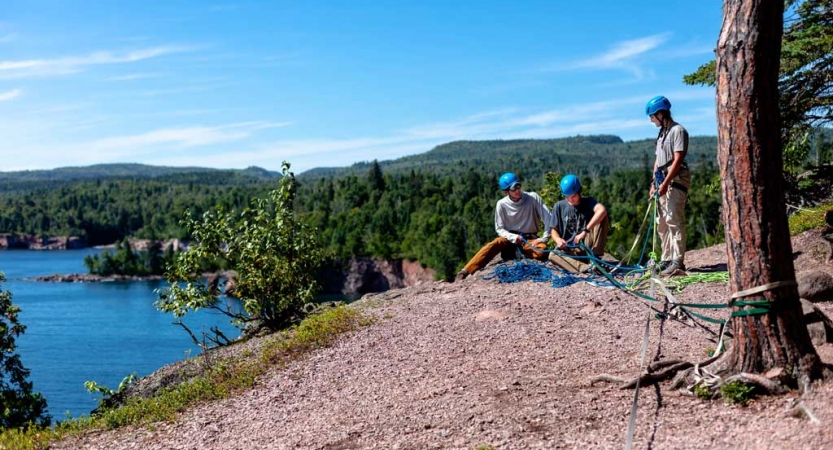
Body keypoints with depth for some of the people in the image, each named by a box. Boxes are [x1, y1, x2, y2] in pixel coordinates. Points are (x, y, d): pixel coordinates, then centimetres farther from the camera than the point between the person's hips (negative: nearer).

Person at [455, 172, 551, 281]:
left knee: (542, 250, -33)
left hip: (530, 239, 0)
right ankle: (464, 273, -38)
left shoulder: (533, 198, -11)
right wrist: (513, 237, -21)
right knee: (493, 245, -31)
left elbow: (549, 219, -10)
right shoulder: (502, 204, -9)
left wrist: (544, 238, -18)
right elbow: (500, 229, -3)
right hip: (510, 238, 0)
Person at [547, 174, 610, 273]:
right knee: (553, 255, -33)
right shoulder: (559, 206, 4)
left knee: (602, 217, -19)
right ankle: (586, 267, -49)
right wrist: (558, 240, -20)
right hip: (568, 249, 1)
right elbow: (553, 229, 5)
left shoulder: (588, 202, -1)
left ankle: (595, 258, -22)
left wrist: (585, 231, -34)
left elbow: (602, 210, -23)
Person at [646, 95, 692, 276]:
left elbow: (678, 160, -16)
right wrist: (654, 183, 13)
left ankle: (678, 263, -12)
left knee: (674, 222, -12)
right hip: (663, 182, 10)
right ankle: (666, 260, 19)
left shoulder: (678, 131, -9)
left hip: (675, 181, -10)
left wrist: (665, 183, -20)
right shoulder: (662, 133, 18)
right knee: (662, 224, 12)